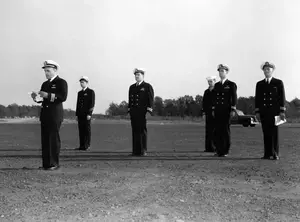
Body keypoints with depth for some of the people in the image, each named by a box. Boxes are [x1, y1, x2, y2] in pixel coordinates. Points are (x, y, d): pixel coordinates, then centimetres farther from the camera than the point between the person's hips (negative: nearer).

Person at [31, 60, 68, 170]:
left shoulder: (62, 82, -3)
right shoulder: (45, 84, 20)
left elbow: (63, 97, -15)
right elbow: (43, 99, 18)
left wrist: (48, 95, -21)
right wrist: (35, 97, -2)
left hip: (55, 115, -7)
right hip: (45, 115, 7)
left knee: (54, 139, -5)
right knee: (45, 139, 6)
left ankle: (54, 164, 1)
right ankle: (46, 163, 11)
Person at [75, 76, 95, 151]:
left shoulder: (91, 92, -1)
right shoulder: (79, 93, 19)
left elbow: (92, 103, -8)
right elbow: (78, 104, 18)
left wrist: (89, 114, -15)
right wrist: (77, 114, 12)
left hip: (87, 114, -6)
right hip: (80, 114, 6)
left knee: (87, 130, -4)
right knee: (81, 130, 4)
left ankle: (87, 145, -1)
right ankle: (81, 146, 6)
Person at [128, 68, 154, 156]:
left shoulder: (147, 86, 3)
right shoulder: (132, 87, 19)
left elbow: (151, 99, -4)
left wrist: (149, 111, -13)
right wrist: (129, 110, 13)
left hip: (143, 112, -5)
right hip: (133, 112, 5)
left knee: (142, 131, -4)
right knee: (135, 131, 4)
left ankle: (143, 151, 1)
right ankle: (135, 151, 8)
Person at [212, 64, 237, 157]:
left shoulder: (231, 85, 1)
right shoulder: (216, 85, 15)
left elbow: (234, 98, -3)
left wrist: (233, 110, -11)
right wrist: (213, 110, 11)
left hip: (226, 111, -4)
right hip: (217, 112, 5)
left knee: (226, 130, -2)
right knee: (218, 130, 3)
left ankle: (225, 151, 5)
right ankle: (219, 150, 9)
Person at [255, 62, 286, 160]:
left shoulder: (278, 83, 5)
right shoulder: (259, 84, 13)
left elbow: (282, 97, 1)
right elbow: (257, 99, 11)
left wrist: (282, 111, -6)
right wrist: (257, 112, 4)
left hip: (274, 112, -2)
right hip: (263, 113, 3)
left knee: (274, 133, -2)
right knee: (266, 133, 3)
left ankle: (275, 154, 3)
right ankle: (267, 154, 7)